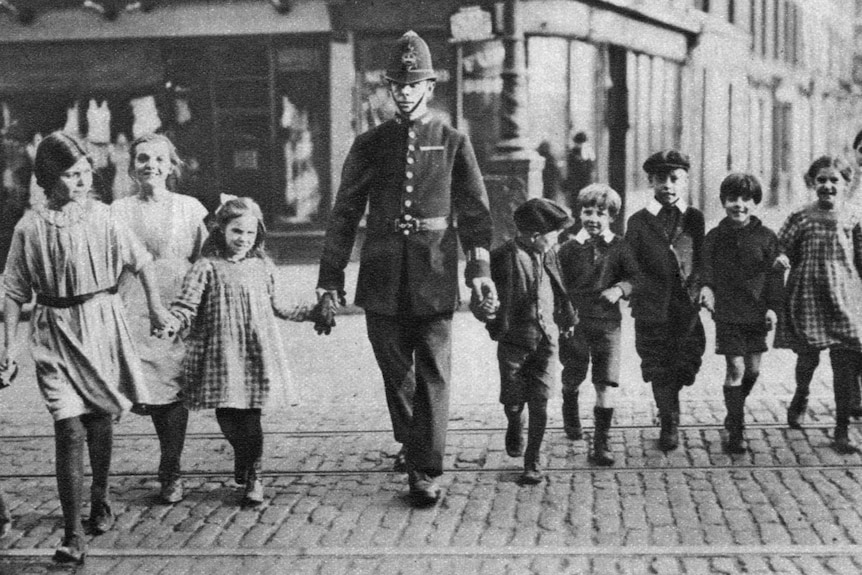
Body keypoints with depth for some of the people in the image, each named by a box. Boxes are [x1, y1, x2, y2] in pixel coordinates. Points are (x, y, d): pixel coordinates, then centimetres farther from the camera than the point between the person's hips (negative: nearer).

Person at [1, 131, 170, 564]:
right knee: (69, 430, -10)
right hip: (56, 333, -2)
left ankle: (100, 501, 39)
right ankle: (73, 535, -8)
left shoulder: (101, 217, -2)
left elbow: (142, 262, 9)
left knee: (100, 422, 13)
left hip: (102, 324, 2)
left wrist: (155, 307, 8)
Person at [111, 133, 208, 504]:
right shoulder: (119, 211, 9)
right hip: (135, 313, 1)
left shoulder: (190, 209, 7)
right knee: (151, 391, -4)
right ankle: (170, 470, 12)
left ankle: (171, 474, 6)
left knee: (173, 390, -3)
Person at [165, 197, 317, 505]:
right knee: (226, 416, 1)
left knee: (250, 417, -1)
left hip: (256, 355, 2)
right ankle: (242, 456, 34)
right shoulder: (207, 268, -2)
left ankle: (253, 477, 16)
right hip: (221, 355, -2)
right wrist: (172, 323, -26)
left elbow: (277, 307, 22)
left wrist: (312, 312, 20)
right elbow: (186, 305, -8)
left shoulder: (262, 267, 10)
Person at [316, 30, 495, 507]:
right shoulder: (369, 145, 8)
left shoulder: (453, 143, 5)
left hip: (435, 279, -2)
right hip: (382, 279, 2)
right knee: (395, 372, 12)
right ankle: (411, 443, 35)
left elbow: (475, 211, 3)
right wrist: (330, 275, 6)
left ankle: (425, 472, 1)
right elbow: (344, 213, 9)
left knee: (432, 376, -3)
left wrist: (480, 266, -9)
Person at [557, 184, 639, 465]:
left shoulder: (619, 247, 0)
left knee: (606, 384, -7)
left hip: (608, 323, 0)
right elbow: (558, 287, 2)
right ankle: (570, 412, 50)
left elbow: (633, 277, 5)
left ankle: (602, 442, 0)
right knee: (572, 379, 17)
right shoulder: (569, 248, -2)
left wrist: (620, 289, -16)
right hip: (575, 323, 1)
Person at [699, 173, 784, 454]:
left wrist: (773, 307, -6)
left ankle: (735, 413, 36)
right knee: (735, 368, -7)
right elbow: (706, 269, -1)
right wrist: (706, 288, -22)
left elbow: (774, 274, 2)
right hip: (727, 313, -2)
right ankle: (735, 432, -1)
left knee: (753, 369, 9)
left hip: (757, 313, 2)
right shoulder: (714, 237, 0)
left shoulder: (766, 237, 1)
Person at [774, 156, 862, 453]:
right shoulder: (800, 217, -1)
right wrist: (781, 258, -19)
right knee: (807, 357, 10)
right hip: (808, 297, 0)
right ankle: (800, 396, 45)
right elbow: (782, 248, 3)